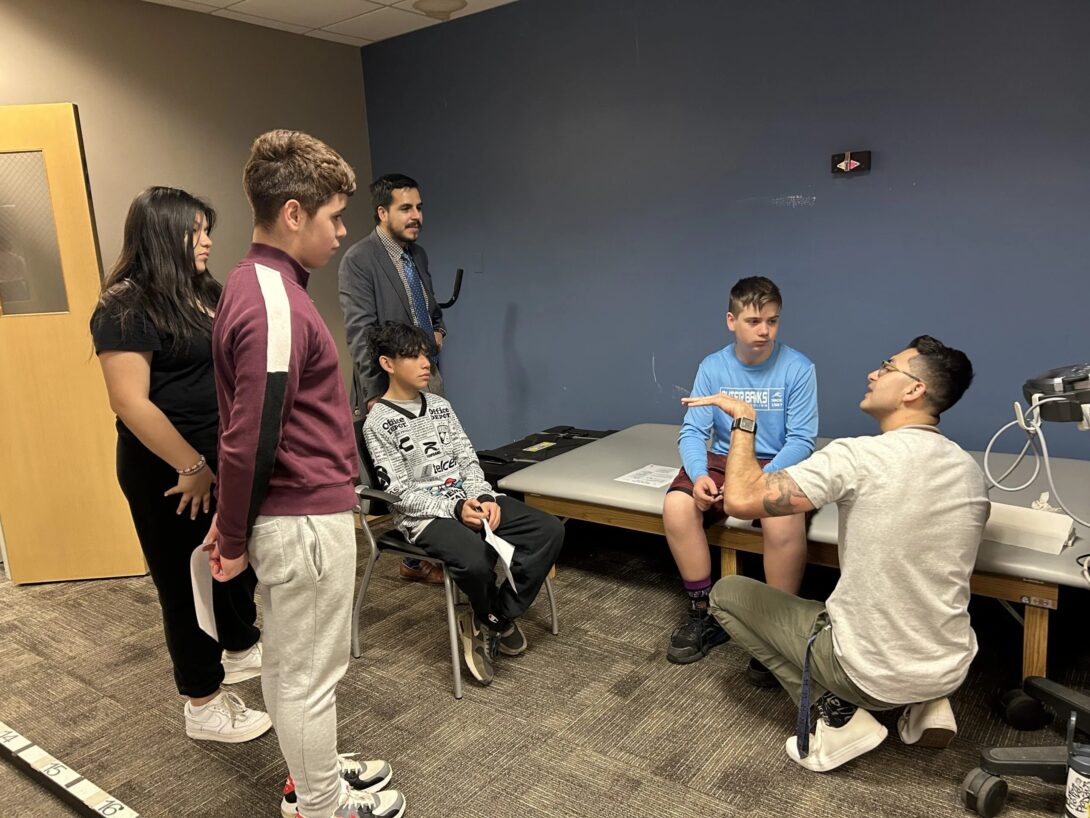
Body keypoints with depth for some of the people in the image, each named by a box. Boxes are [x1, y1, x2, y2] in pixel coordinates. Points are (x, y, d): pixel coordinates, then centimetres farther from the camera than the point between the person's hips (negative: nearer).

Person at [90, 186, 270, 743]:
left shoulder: (202, 293, 9)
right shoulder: (126, 308, -17)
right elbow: (130, 402, -23)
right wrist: (191, 466, -20)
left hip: (223, 458, 8)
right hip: (168, 472, -8)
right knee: (187, 580, 6)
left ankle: (240, 649, 46)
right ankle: (204, 706, 23)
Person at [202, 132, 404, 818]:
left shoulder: (257, 284, 8)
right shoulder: (275, 307, -25)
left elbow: (245, 431, 12)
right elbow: (248, 441, -23)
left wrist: (234, 522, 17)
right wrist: (235, 541, -9)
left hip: (288, 511, 10)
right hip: (307, 519, -10)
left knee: (290, 660, 24)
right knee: (311, 671, 10)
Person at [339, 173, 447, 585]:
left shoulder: (418, 254, 13)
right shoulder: (359, 259, -10)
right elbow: (360, 331, -15)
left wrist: (439, 329, 6)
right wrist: (374, 395, -18)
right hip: (392, 384, -7)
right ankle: (415, 559, 14)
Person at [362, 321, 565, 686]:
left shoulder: (440, 405, 13)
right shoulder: (378, 423, -6)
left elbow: (467, 460, 9)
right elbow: (400, 492, -11)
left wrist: (484, 498, -11)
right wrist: (455, 510, -21)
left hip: (468, 499, 7)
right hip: (424, 515, -6)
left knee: (550, 530, -12)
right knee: (476, 560, -36)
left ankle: (489, 621, -2)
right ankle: (495, 619, 2)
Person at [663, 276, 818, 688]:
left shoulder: (798, 368, -9)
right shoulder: (712, 367, 0)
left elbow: (801, 439, -11)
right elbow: (693, 431, -3)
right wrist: (698, 474, -24)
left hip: (780, 466, -3)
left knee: (784, 520, -35)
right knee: (677, 505, -25)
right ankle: (703, 615, -5)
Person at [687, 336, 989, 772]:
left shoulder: (857, 457, -23)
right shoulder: (972, 471, 0)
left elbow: (741, 499, -25)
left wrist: (743, 420, -12)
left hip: (868, 673, -6)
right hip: (951, 670, 7)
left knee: (727, 593, 9)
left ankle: (837, 714, 2)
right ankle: (927, 703, 15)